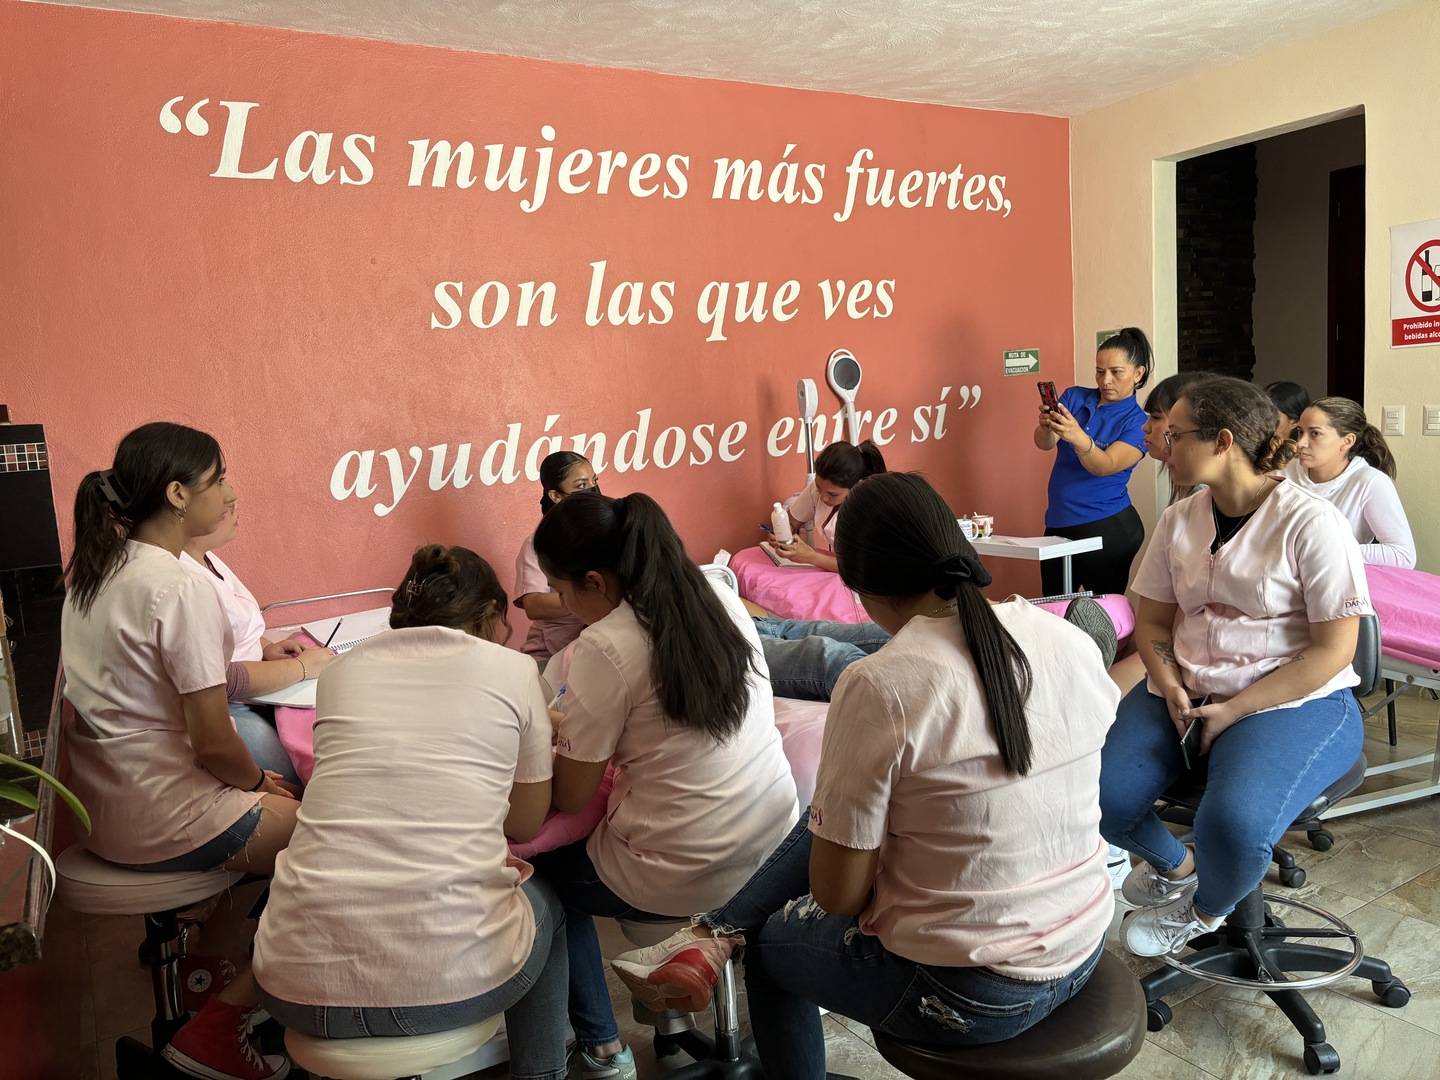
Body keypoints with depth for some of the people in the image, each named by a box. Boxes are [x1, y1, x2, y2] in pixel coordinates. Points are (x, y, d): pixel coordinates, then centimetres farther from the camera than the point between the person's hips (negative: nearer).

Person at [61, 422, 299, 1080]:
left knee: (296, 806, 18)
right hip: (164, 822, -9)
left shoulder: (91, 570, 6)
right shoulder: (180, 590, -23)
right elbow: (214, 742, -22)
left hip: (103, 801, 9)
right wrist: (258, 781, -1)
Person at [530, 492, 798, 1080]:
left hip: (686, 879, -7)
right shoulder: (722, 598, -1)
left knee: (541, 863, 19)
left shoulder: (603, 647, -20)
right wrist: (579, 726, 16)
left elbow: (571, 798, -11)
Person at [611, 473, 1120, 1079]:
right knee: (837, 814, 18)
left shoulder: (880, 687, -24)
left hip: (969, 995, -6)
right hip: (1085, 956, 6)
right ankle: (714, 936, 17)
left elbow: (837, 895, -16)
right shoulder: (1069, 639, -7)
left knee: (769, 941, 22)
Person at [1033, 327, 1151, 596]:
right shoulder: (1074, 397, 5)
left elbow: (1105, 466, -22)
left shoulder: (1138, 422, -7)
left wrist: (1079, 438, -42)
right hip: (1058, 523, 4)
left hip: (1108, 527, -4)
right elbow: (1043, 443, -8)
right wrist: (1047, 426, -32)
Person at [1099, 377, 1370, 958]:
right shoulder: (1178, 521, 7)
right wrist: (1171, 688, -7)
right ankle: (1176, 863, 18)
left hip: (1292, 702, -5)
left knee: (1232, 824, -32)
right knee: (1095, 794, -17)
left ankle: (1204, 910, 6)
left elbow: (1333, 650, -12)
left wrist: (1234, 711, -17)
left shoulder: (1311, 523, -11)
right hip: (1185, 692, 5)